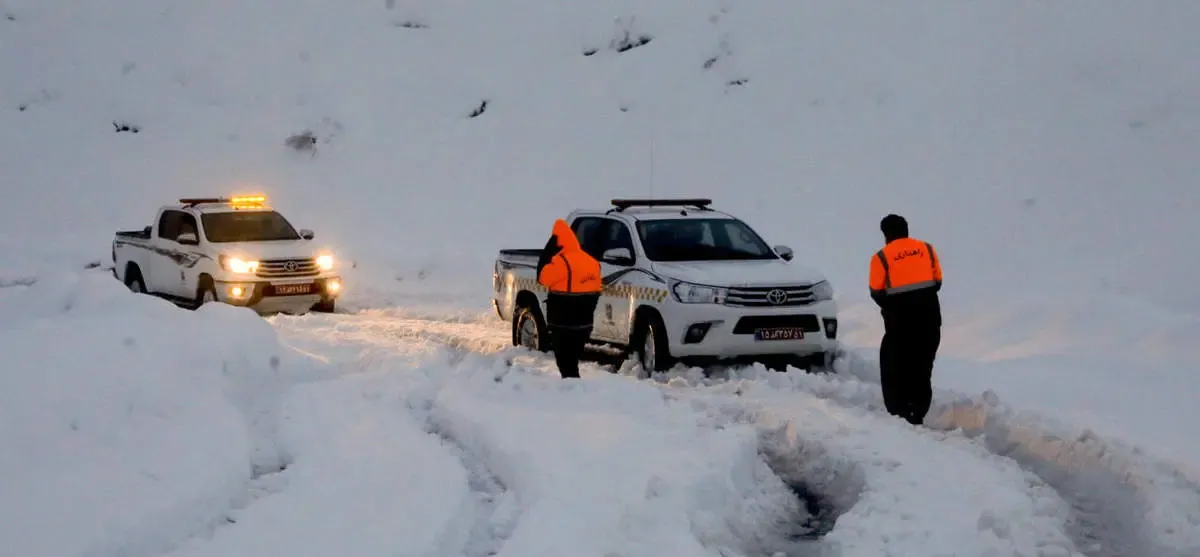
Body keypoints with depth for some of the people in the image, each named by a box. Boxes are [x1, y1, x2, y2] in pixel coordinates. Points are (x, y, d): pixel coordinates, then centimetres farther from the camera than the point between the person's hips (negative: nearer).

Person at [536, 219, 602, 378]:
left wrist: (547, 252, -9)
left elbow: (543, 278, -13)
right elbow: (595, 292, 15)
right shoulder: (591, 261, 10)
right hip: (584, 324, 8)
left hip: (564, 325, -8)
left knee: (566, 366, -4)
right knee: (572, 363, 18)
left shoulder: (562, 261, -18)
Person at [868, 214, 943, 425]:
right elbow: (937, 282, 8)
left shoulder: (881, 257, -4)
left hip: (899, 319, -4)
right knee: (922, 368, 13)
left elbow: (877, 292, -2)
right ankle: (918, 414, 12)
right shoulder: (926, 249, 6)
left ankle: (900, 413, 0)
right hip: (929, 316, 4)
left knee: (893, 367, 7)